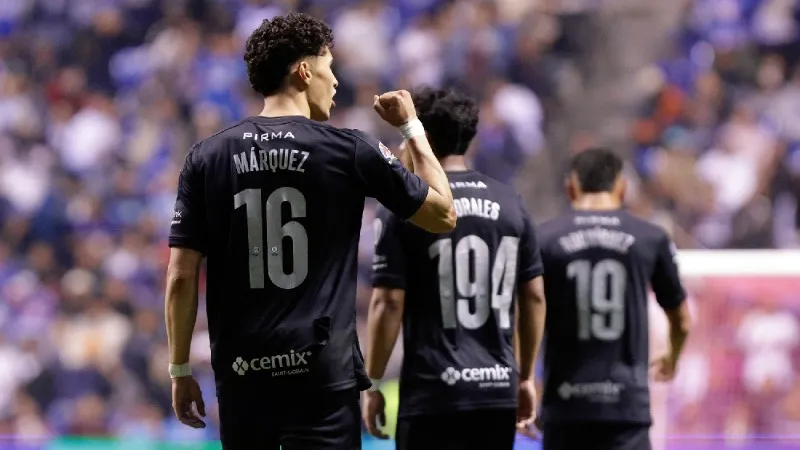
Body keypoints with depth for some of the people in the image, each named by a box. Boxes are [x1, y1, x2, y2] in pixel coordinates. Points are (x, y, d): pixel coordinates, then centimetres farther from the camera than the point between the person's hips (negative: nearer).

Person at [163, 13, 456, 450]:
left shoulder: (206, 158, 4)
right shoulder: (349, 151, -2)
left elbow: (181, 277, 2)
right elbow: (443, 214, 8)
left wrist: (180, 369, 11)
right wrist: (411, 126, 19)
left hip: (241, 375, 3)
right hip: (323, 373, -3)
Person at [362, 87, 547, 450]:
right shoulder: (510, 204, 10)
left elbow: (388, 304, -9)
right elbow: (534, 297, 12)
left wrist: (373, 383, -1)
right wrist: (526, 376, 19)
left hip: (433, 395, -5)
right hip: (499, 390, 5)